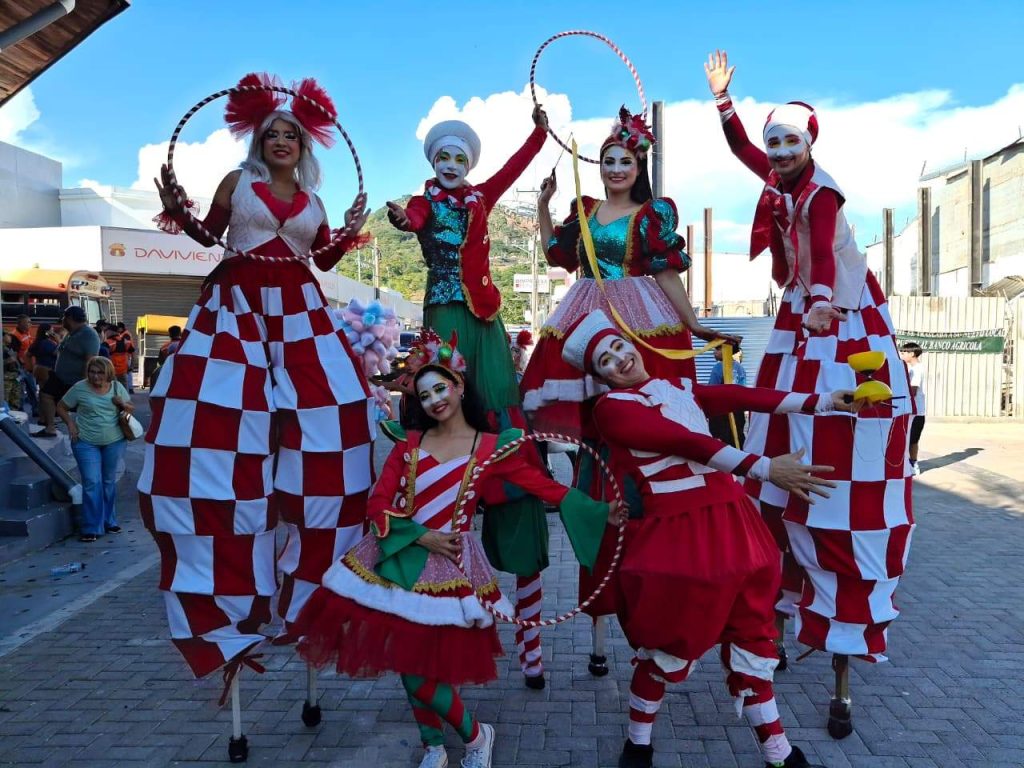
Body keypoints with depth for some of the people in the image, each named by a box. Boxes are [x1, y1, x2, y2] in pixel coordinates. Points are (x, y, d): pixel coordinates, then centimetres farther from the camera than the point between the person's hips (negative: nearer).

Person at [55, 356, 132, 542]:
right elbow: (61, 407, 5)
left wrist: (123, 404, -9)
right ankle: (91, 528, 1)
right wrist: (70, 424, -8)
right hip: (86, 443, -3)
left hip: (114, 442, 3)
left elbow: (131, 408, 12)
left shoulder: (117, 387, 3)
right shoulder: (79, 388, -5)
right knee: (91, 483, -6)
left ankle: (109, 521, 28)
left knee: (109, 482, 14)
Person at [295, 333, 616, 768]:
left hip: (449, 563, -3)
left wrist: (599, 511, -14)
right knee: (409, 661, 9)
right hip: (401, 557, 4)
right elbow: (378, 503, 0)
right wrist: (421, 536, -12)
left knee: (421, 669, -7)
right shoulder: (409, 442, 6)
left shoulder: (490, 446, -1)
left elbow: (544, 486, -6)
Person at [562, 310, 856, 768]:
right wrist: (765, 468, -25)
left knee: (750, 638, 14)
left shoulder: (678, 387, 14)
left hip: (730, 522, 6)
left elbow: (741, 397, 7)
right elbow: (685, 442, -18)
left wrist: (820, 402, 1)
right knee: (668, 647, 8)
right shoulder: (611, 407, -8)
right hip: (676, 535, -6)